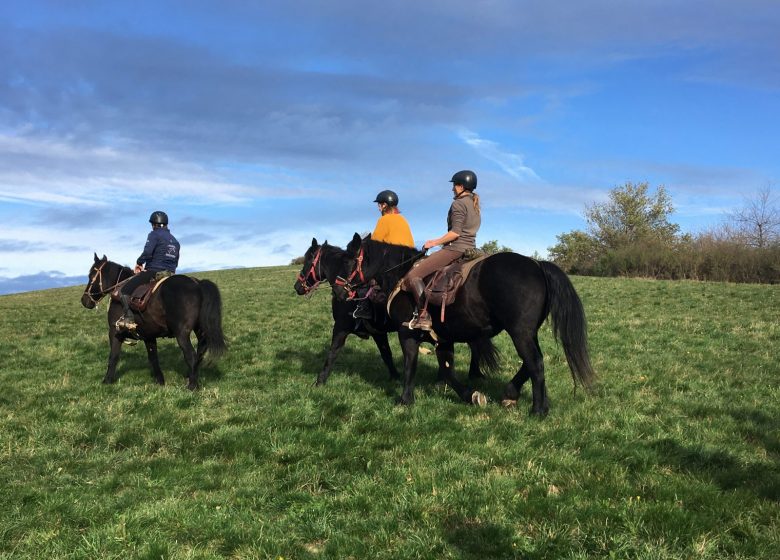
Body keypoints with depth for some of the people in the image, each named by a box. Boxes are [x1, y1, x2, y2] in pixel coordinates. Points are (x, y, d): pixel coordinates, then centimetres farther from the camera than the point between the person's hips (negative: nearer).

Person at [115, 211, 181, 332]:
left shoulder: (154, 234, -3)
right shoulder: (175, 241, 21)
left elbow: (147, 253, -17)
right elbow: (176, 262, 20)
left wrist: (139, 263, 0)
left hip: (153, 272, -8)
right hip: (170, 274, 8)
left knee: (124, 290, -5)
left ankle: (129, 318, -20)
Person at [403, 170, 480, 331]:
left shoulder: (458, 204, -9)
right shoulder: (475, 205, 19)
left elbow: (455, 232, -19)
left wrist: (434, 243, -10)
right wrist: (440, 241, 24)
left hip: (455, 249, -10)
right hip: (470, 249, 10)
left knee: (414, 275, -12)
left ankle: (423, 317, -23)